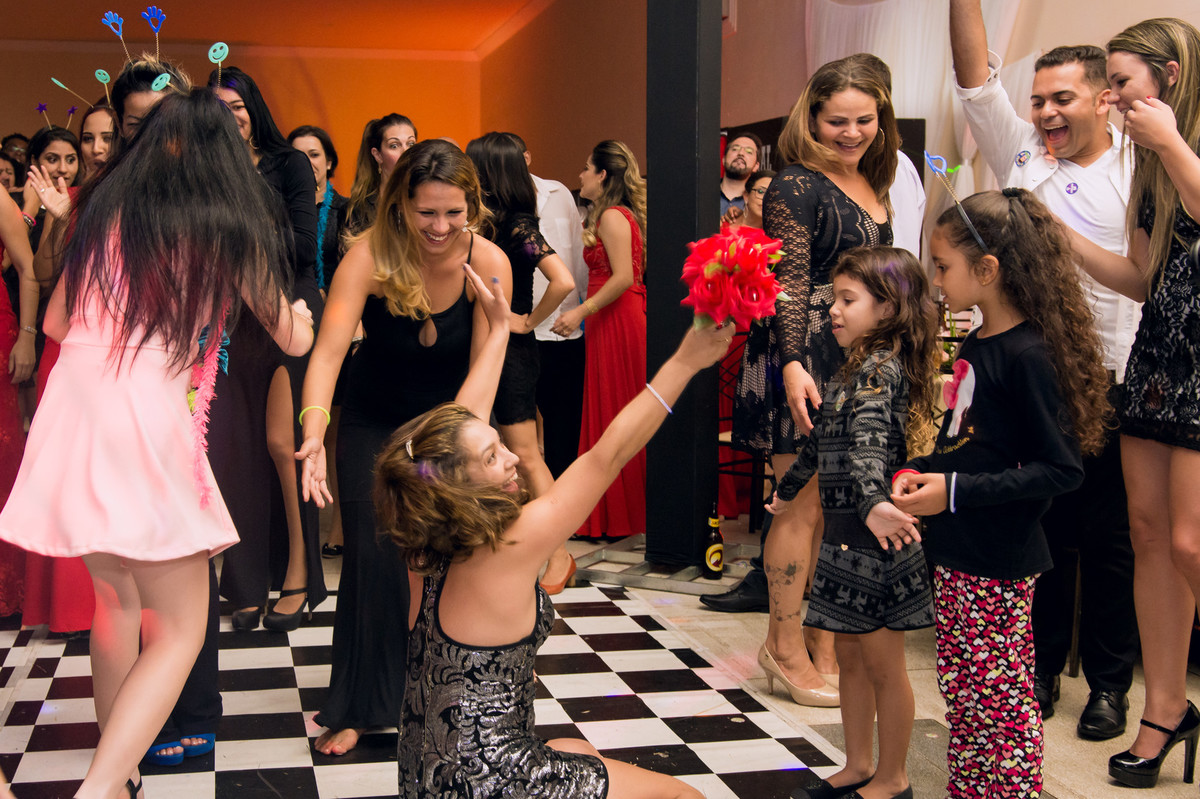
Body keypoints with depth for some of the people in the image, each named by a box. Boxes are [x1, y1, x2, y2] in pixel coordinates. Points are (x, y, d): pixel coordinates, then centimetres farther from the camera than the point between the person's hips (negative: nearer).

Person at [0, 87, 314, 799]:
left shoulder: (105, 209, 12)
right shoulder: (230, 229, 2)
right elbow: (294, 340, 16)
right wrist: (301, 314, 38)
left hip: (72, 409, 6)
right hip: (149, 423, -5)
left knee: (117, 599, 22)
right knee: (181, 630, 4)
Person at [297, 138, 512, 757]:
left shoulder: (488, 263, -22)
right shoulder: (370, 255, -27)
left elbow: (486, 362, -23)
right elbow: (328, 349, -37)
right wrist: (314, 428, -54)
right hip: (372, 423, -1)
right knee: (372, 557, -7)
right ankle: (359, 707, 8)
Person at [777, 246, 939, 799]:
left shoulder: (881, 369, -15)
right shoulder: (856, 369, 14)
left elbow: (868, 443, -35)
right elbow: (821, 441, 29)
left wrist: (873, 502, -50)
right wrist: (788, 487, 42)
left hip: (873, 536, -9)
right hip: (845, 532, 9)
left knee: (882, 663, 4)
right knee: (849, 654, 17)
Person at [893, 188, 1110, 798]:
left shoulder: (1028, 355, -18)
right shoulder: (975, 346, 9)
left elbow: (1060, 469, -21)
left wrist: (956, 491, -24)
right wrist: (921, 471, 4)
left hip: (1000, 564, -9)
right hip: (957, 553, 9)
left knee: (1001, 699, 0)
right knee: (962, 689, 17)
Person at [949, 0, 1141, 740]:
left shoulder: (1140, 165, -1)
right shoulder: (1022, 152, 7)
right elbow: (977, 76, 0)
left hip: (1112, 381, -2)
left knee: (1110, 539, 7)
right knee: (1041, 529, 11)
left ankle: (1110, 682, 19)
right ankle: (1039, 668, 24)